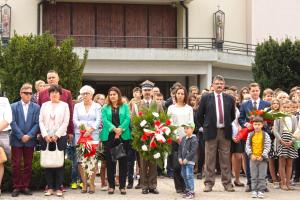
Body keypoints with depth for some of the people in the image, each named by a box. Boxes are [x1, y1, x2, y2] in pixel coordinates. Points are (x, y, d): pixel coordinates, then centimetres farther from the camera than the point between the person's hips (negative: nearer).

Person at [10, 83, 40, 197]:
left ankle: (25, 186, 12)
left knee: (28, 165, 5)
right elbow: (13, 123, -4)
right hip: (16, 140, -1)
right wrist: (21, 136, -12)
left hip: (30, 140, 1)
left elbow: (37, 123, 0)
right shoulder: (14, 106, 3)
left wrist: (29, 135, -12)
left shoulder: (36, 107, 6)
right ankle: (16, 187, 6)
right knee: (16, 164, 0)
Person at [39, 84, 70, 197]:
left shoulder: (64, 105, 6)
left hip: (60, 137, -2)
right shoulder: (44, 105, 13)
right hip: (46, 138, 2)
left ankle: (58, 187, 0)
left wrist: (56, 135, -9)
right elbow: (41, 121, 6)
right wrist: (45, 135, -7)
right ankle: (50, 187, 6)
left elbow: (65, 122, -1)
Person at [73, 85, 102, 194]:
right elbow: (74, 120, 5)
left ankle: (91, 183, -2)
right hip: (79, 135, 2)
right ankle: (84, 183, 2)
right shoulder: (77, 106, 14)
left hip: (94, 135, -2)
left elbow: (98, 121, -1)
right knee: (80, 160, -3)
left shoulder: (97, 106, 9)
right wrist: (82, 126, -14)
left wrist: (90, 129, -16)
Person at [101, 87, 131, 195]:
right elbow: (105, 120, -3)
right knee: (110, 161, 2)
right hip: (109, 137, 0)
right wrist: (114, 129, -20)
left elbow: (127, 119, -2)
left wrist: (120, 129, -17)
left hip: (123, 136, 0)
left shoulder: (125, 106, 9)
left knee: (123, 161, 1)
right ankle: (111, 185, 9)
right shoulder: (105, 108, 9)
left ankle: (122, 186, 7)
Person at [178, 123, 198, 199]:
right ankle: (187, 189, 27)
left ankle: (191, 191, -7)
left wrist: (187, 159, -18)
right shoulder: (183, 138, 12)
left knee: (189, 175, -11)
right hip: (183, 161, 8)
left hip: (190, 161, -8)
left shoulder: (194, 139, -11)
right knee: (184, 175, 14)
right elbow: (180, 148, 16)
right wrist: (180, 158, 4)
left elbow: (193, 151, -17)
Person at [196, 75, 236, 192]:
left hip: (225, 132, 2)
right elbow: (199, 115, 5)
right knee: (210, 159, 2)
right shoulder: (206, 98, 1)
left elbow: (233, 115, 18)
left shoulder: (229, 99, 7)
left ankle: (227, 183, 11)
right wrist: (205, 127, 5)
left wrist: (227, 125, 14)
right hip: (211, 132, -2)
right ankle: (209, 183, 7)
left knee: (225, 159, 6)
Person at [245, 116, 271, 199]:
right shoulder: (250, 135, 3)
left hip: (262, 158, -2)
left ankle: (261, 191, 6)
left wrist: (262, 156, -15)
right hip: (253, 158, 2)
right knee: (254, 176, 6)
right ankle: (254, 190, 11)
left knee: (262, 176, 1)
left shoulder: (265, 135, -3)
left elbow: (267, 147, -7)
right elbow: (247, 146, 1)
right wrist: (251, 155, -12)